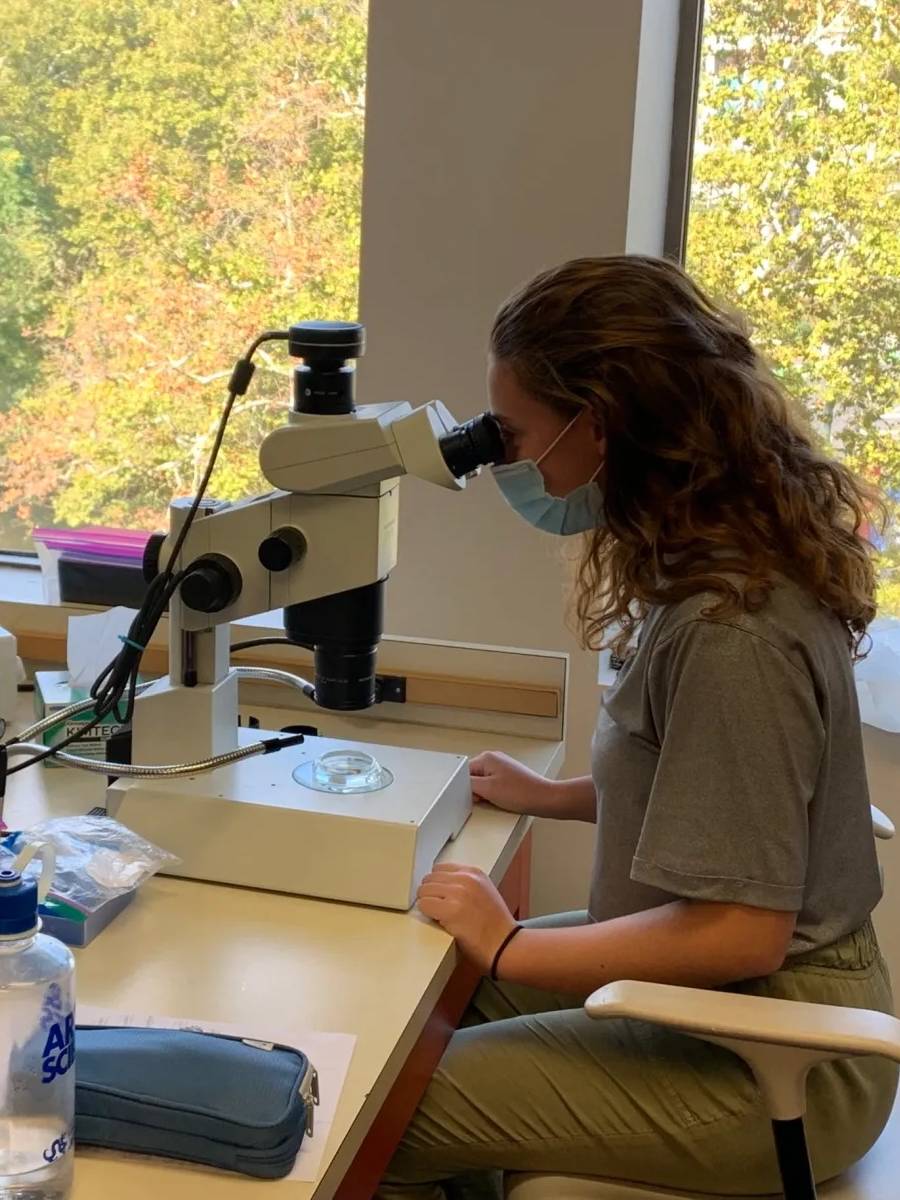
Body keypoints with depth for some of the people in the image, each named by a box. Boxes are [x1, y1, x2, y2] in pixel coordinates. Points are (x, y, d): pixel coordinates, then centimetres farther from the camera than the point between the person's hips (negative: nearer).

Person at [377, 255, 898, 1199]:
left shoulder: (732, 627, -29)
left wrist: (510, 948, -18)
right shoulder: (730, 559, -1)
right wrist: (552, 797, 11)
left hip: (766, 1072, -9)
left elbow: (741, 931, -26)